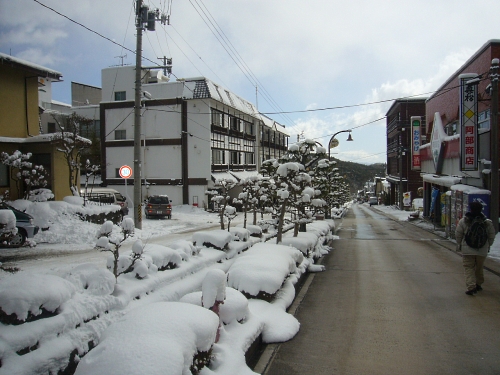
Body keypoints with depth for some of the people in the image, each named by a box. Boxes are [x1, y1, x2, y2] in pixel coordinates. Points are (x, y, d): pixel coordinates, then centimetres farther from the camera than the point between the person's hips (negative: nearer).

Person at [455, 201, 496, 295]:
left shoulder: (463, 221, -7)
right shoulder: (487, 222, -2)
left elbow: (458, 235, -2)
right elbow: (491, 237, 6)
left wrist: (459, 245, 13)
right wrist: (487, 246, 20)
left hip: (467, 250, -2)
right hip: (482, 250, 3)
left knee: (468, 268, 1)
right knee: (479, 268, 19)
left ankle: (471, 287, -11)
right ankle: (478, 284, 33)